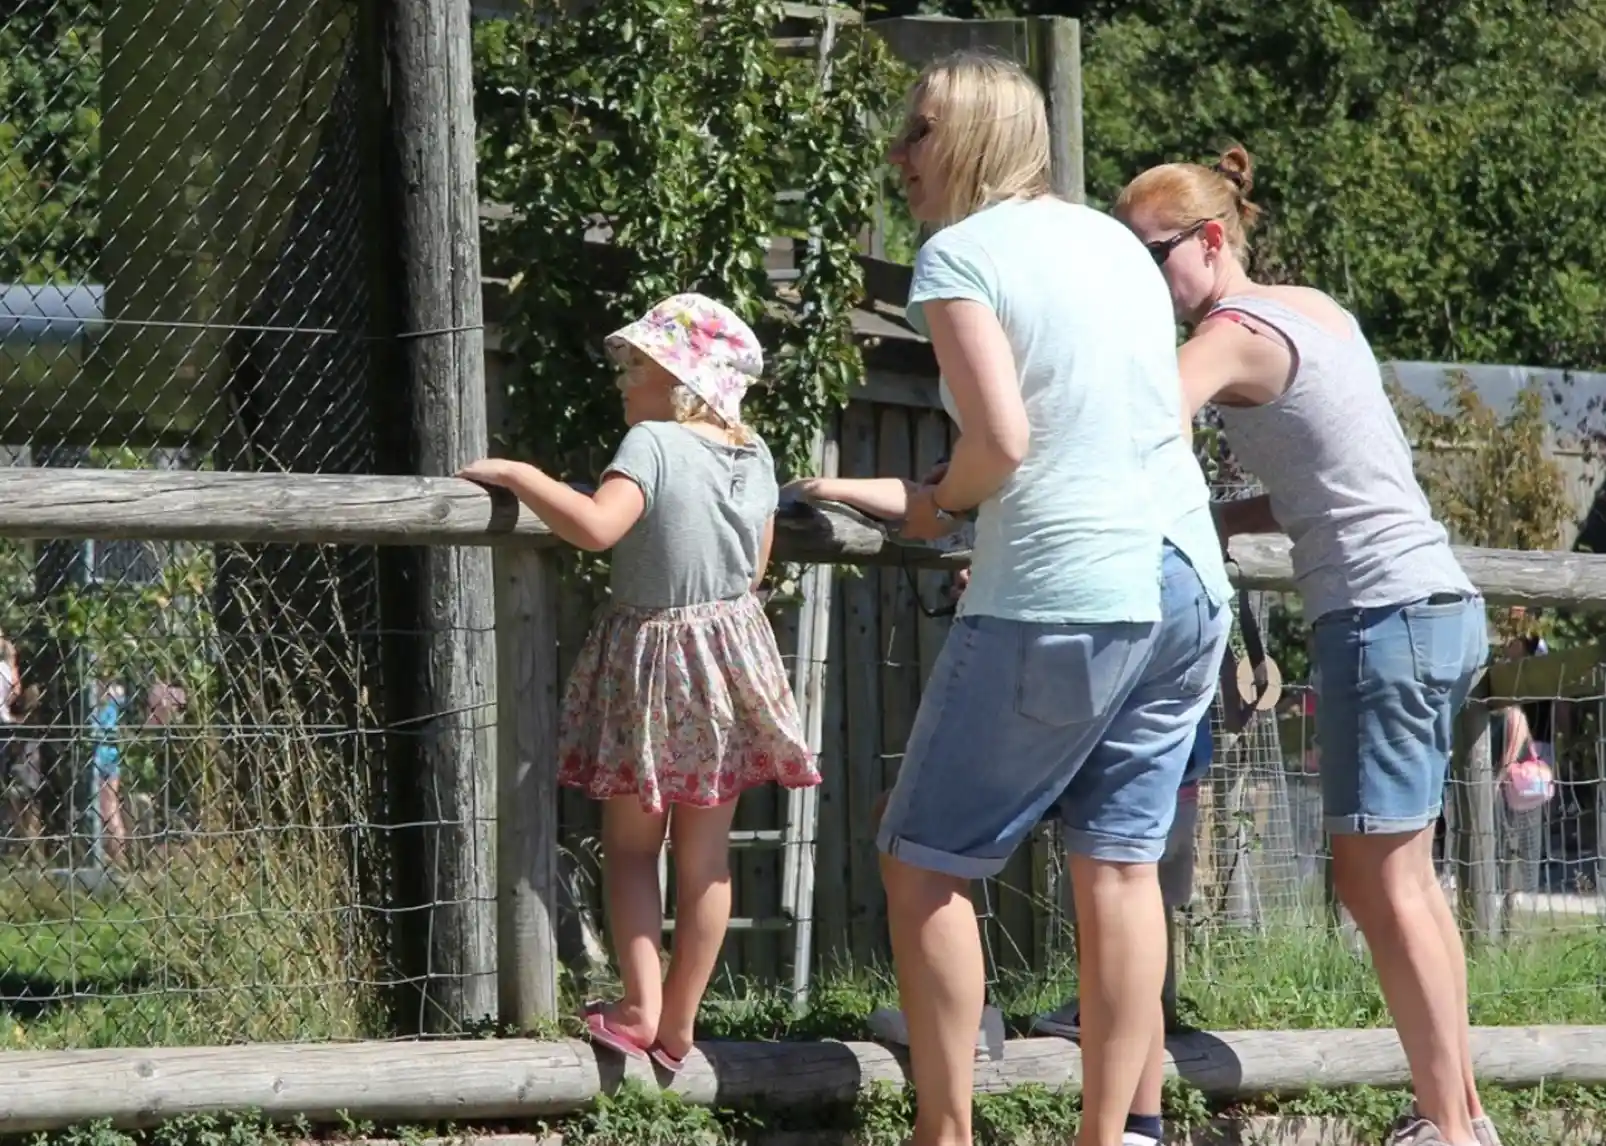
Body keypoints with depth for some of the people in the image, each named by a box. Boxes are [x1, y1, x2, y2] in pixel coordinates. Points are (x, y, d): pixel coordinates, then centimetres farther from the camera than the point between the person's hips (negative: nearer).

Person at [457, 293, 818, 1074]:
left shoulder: (653, 444, -17)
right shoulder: (754, 455, 2)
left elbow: (596, 525, -33)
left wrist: (519, 476, -22)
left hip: (651, 655, -5)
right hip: (733, 649, 5)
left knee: (629, 844, 8)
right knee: (707, 854, 9)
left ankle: (641, 1006, -4)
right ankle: (678, 1022, 14)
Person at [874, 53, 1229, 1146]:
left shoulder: (959, 255, -7)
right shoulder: (1115, 239, 15)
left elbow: (1002, 440, -17)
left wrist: (942, 501, 3)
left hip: (1063, 600, -7)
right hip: (1187, 584, 7)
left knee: (924, 861, 4)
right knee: (1121, 863, 8)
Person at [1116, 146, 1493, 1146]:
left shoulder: (1235, 334, -11)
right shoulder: (1317, 308, 15)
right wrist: (1212, 521, 5)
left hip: (1384, 615, -9)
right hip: (1439, 607, 9)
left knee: (1379, 879, -8)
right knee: (1404, 874, 14)